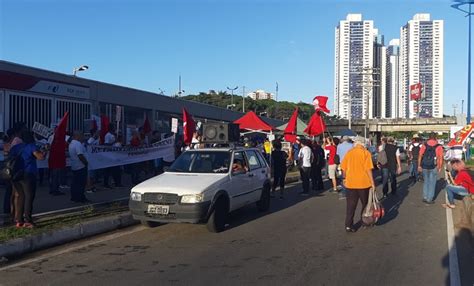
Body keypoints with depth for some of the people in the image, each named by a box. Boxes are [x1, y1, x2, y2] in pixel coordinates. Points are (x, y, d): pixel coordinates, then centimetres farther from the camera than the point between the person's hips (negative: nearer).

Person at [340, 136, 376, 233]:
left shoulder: (349, 152, 2)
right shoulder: (366, 153, -7)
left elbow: (343, 168, 6)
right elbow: (368, 169, -13)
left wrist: (345, 179, 20)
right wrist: (372, 182, -8)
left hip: (350, 183, 2)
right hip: (363, 182, -2)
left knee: (350, 205, 6)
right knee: (365, 203, 17)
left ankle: (348, 225, 1)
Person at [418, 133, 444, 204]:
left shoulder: (424, 145, 1)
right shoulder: (439, 146, -4)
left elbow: (420, 156, 1)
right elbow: (440, 158, -6)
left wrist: (419, 166, 7)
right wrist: (440, 167, 3)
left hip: (424, 167, 3)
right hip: (433, 167, -2)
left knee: (426, 182, 18)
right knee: (432, 183, 7)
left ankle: (425, 197, 20)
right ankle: (429, 199, 11)